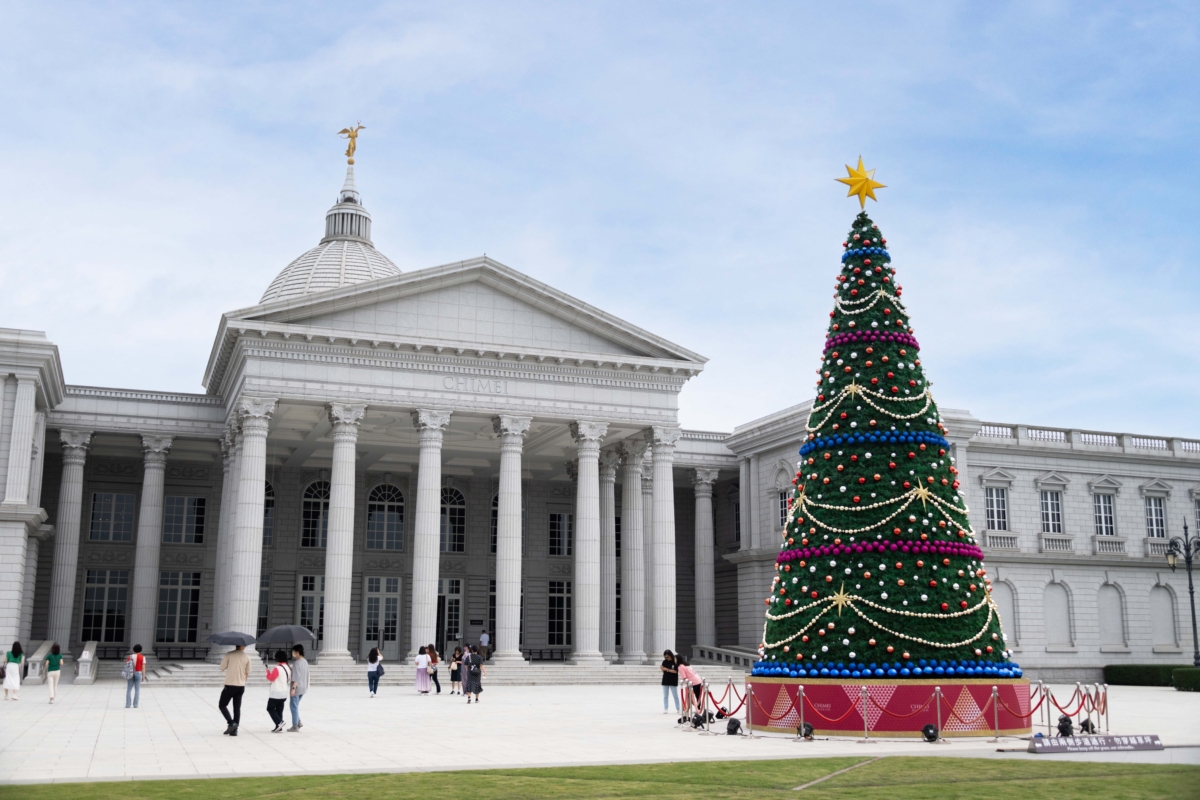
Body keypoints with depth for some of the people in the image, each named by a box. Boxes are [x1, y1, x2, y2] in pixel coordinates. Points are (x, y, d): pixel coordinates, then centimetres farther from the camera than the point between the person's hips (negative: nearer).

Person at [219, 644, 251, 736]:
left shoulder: (229, 654, -9)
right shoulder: (247, 657, 2)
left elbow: (222, 668, -4)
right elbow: (247, 673, 8)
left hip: (230, 685, -4)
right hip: (241, 687, 4)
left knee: (222, 705, 10)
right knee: (237, 707, 11)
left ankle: (231, 723, -8)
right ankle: (234, 730, 9)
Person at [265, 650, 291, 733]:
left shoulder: (277, 668, -18)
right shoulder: (288, 668, 7)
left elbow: (270, 679, -11)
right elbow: (290, 680, 15)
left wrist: (268, 671, 2)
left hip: (276, 693, -8)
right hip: (284, 694, 8)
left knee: (270, 708, 4)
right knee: (279, 710, 12)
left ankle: (279, 722, -11)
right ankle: (279, 728, 10)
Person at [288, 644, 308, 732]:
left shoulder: (297, 663, -18)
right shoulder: (305, 661, 9)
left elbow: (296, 677, -22)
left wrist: (293, 688, -23)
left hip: (297, 688, -8)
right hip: (303, 688, 8)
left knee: (294, 706, 1)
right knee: (294, 705, 20)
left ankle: (295, 727, 5)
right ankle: (298, 722, 15)